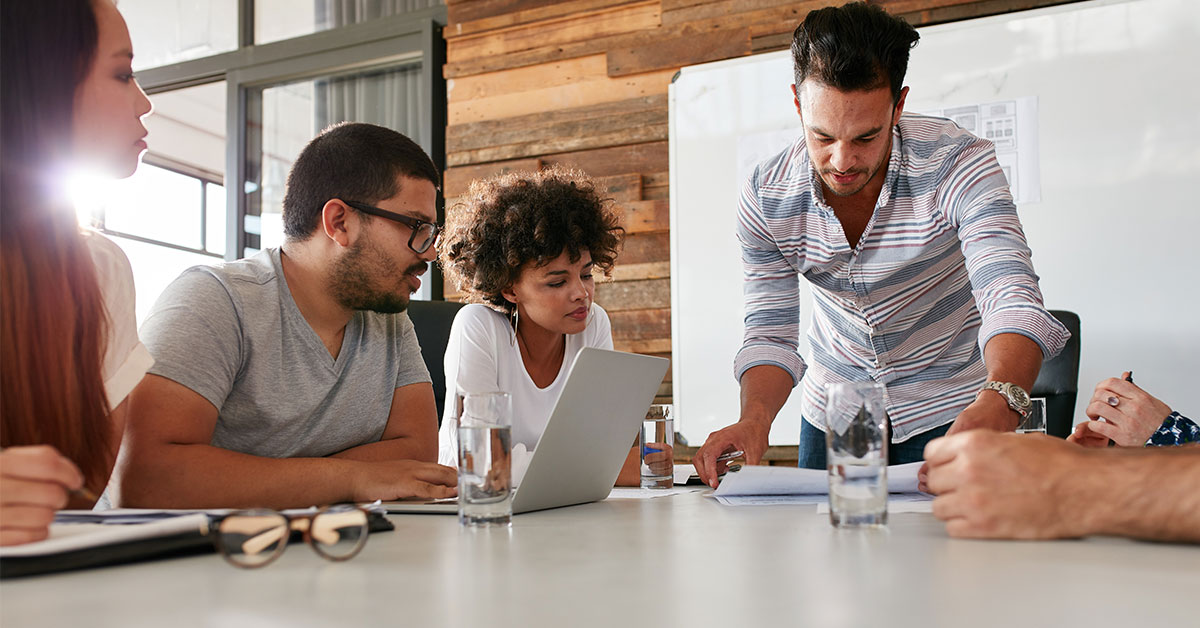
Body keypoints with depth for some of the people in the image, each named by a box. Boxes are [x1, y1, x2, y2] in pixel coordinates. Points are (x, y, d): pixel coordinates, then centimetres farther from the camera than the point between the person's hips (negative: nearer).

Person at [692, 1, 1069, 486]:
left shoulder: (958, 162, -25)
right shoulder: (765, 199, -17)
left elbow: (1011, 296, -35)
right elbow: (770, 333, -15)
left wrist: (998, 404, -56)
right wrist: (755, 418, -36)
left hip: (949, 408, -2)